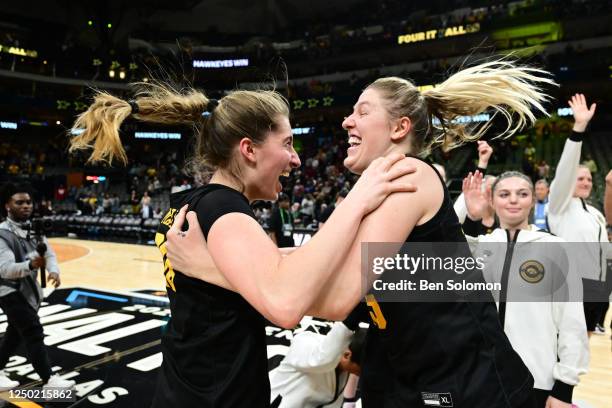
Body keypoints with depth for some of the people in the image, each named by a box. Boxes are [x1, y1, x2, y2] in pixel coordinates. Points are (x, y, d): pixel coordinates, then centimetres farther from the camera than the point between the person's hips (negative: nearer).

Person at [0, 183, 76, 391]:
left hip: (27, 289, 8)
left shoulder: (34, 228, 3)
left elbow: (49, 253, -3)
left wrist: (54, 271, -24)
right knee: (34, 333, -11)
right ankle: (48, 380, -6)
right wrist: (31, 265, -49)